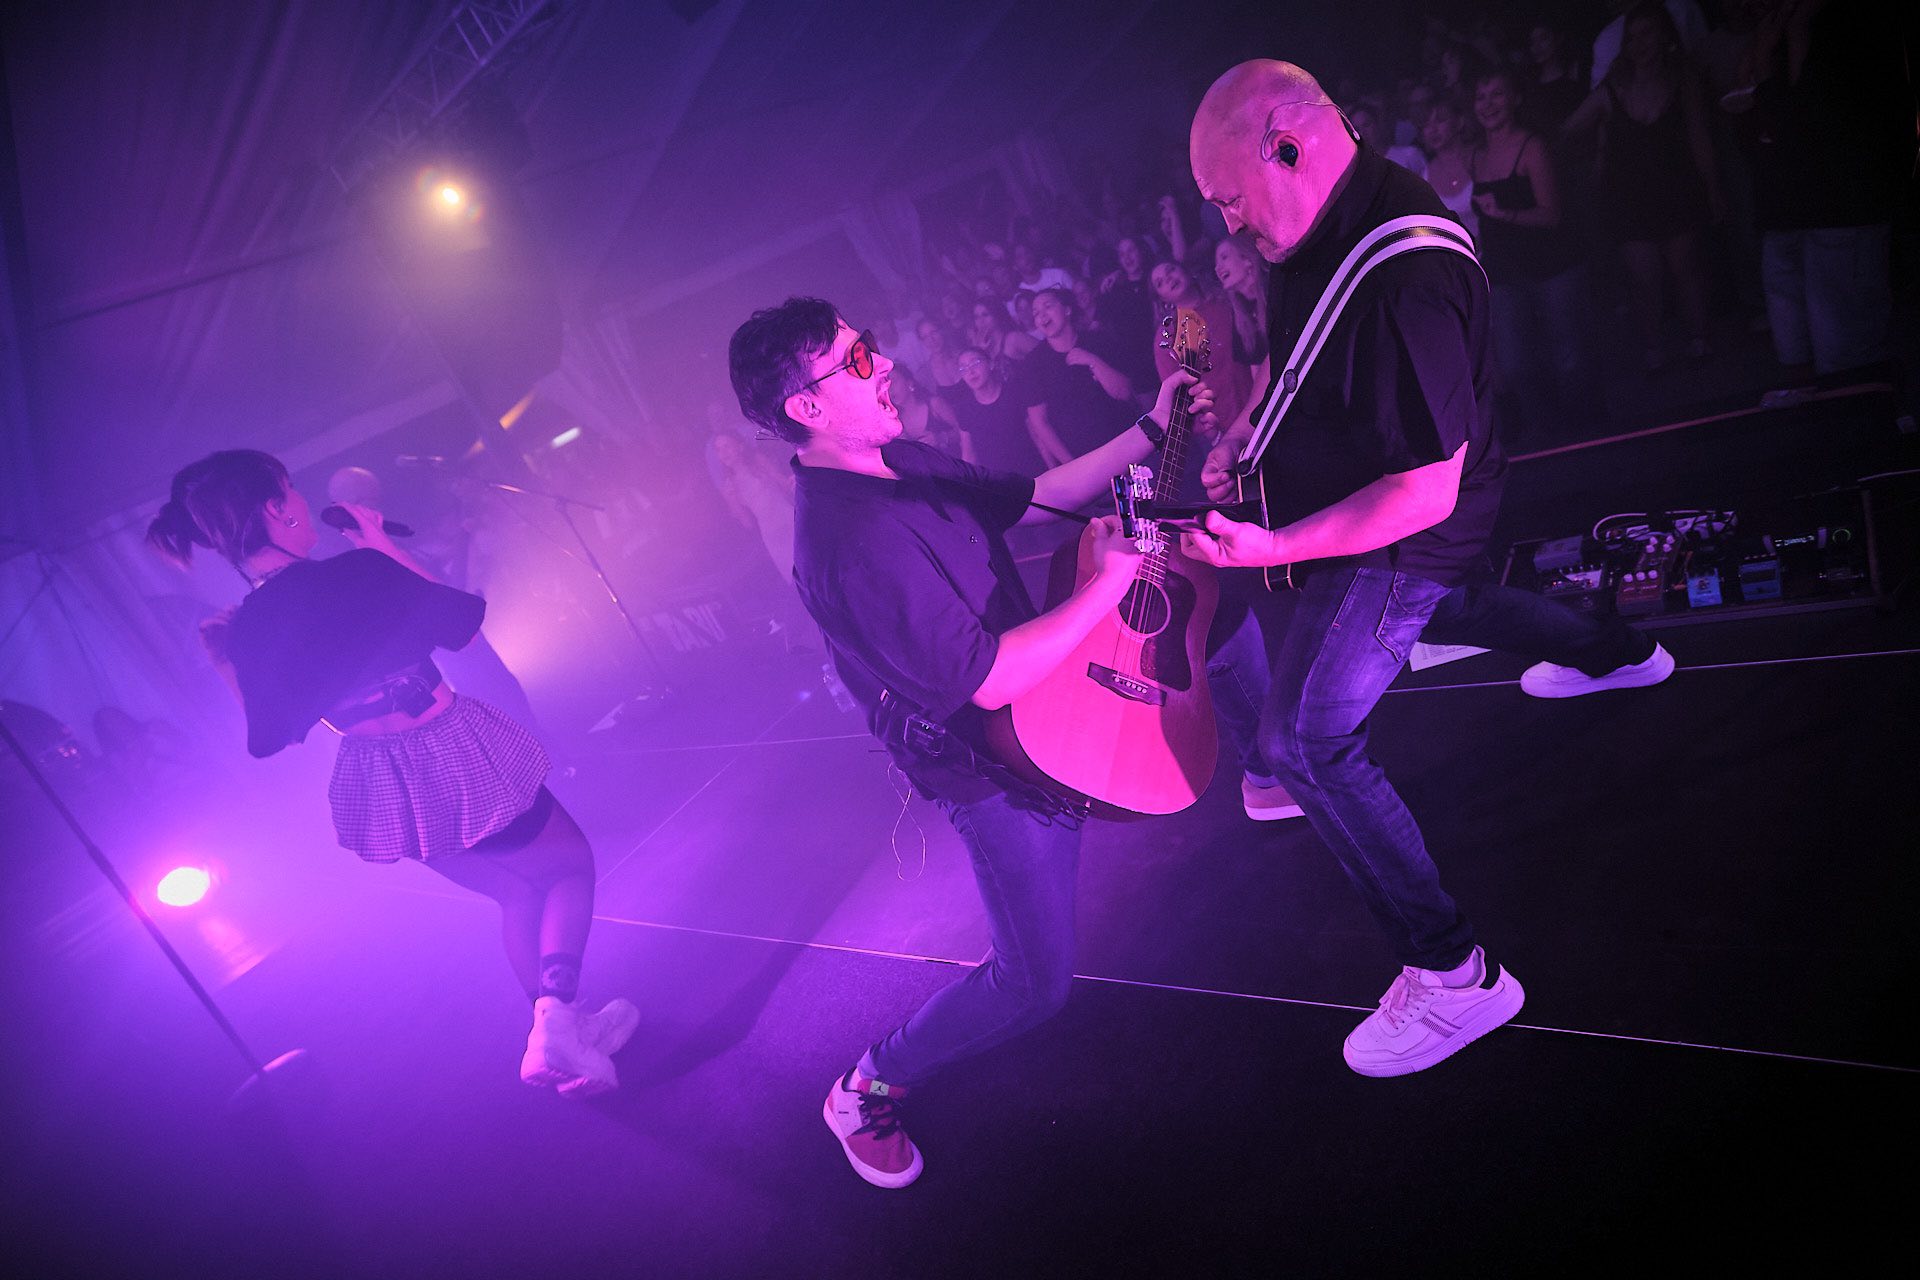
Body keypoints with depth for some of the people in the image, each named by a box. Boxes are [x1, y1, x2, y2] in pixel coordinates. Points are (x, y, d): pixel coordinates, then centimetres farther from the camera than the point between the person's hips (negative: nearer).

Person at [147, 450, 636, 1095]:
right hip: (456, 759, -6)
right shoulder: (359, 573, -23)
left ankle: (563, 1033, 32)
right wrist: (383, 546, 0)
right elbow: (462, 619, -6)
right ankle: (556, 1014, -3)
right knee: (572, 864, 17)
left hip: (381, 792, 6)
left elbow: (272, 738, 7)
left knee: (520, 895, 25)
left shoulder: (242, 634, -6)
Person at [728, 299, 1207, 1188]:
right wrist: (1107, 584, -25)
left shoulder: (904, 464, -2)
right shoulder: (851, 542, -33)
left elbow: (1034, 498, 10)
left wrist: (1152, 430, 5)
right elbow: (991, 679, -33)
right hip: (988, 763, -9)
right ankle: (869, 1088, 20)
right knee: (1034, 983, -3)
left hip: (1040, 702, 10)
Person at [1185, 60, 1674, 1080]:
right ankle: (1612, 652, 59)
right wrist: (1241, 433, 1)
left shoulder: (1404, 281, -36)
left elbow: (1426, 493, -34)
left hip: (1402, 536, -10)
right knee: (1411, 609, 37)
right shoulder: (1321, 227, -5)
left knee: (1304, 740, -15)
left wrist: (1275, 547, -36)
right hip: (1355, 504, 10)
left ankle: (1451, 974, -5)